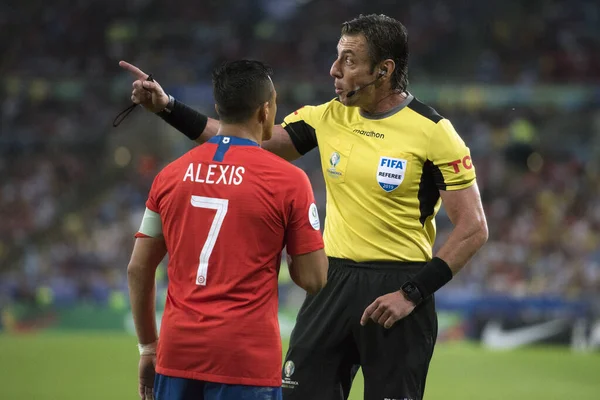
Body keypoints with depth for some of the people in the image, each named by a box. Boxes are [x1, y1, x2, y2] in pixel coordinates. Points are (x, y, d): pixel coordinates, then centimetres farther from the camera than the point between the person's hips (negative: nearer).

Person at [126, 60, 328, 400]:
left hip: (178, 351, 4)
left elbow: (139, 269, 11)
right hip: (246, 359, -4)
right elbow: (314, 280, -4)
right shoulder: (287, 180, -5)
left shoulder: (171, 175, 8)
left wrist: (149, 347, 20)